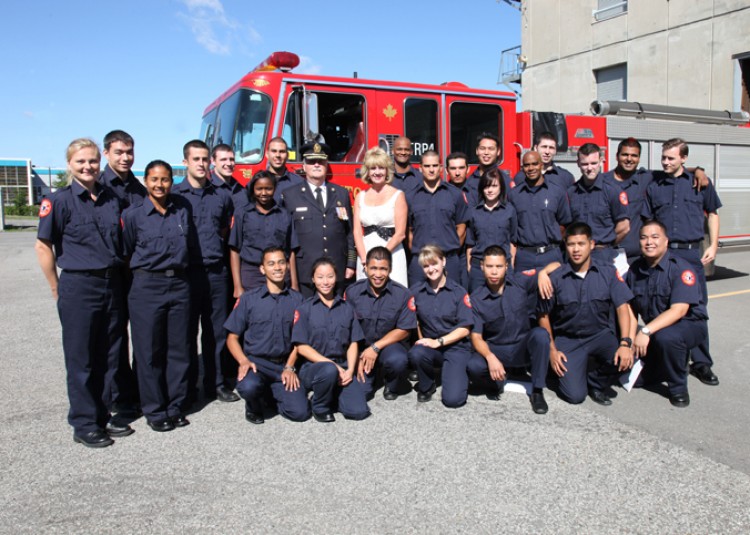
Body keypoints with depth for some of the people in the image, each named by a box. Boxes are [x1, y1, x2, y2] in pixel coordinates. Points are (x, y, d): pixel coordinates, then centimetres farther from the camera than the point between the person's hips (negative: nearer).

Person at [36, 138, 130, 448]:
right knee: (81, 358, 4)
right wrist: (57, 290, -5)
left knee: (109, 355, 12)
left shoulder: (112, 199, 8)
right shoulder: (59, 201, -6)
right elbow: (43, 247, -5)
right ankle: (84, 425, 16)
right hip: (78, 286, -5)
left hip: (112, 285, 5)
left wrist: (120, 279, 10)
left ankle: (104, 416, 26)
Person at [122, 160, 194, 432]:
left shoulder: (183, 207, 6)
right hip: (147, 287, -3)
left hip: (179, 284, 3)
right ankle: (154, 411, 17)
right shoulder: (133, 214, -3)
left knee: (179, 349, 8)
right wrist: (142, 270, 6)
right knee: (149, 351, 4)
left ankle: (176, 407, 21)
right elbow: (126, 252, 5)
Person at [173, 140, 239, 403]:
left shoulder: (222, 196, 11)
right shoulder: (174, 195, 1)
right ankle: (187, 388, 15)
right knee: (186, 332, 4)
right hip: (186, 271, -3)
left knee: (216, 331, 8)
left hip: (216, 271, 3)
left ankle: (215, 384, 20)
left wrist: (216, 250, 11)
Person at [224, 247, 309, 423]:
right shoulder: (248, 299, 2)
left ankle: (275, 393, 19)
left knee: (300, 412, -15)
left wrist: (289, 367, -4)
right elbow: (232, 337, 3)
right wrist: (244, 361, -14)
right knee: (248, 387, -36)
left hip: (285, 365, 2)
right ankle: (254, 406, 3)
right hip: (256, 362, -2)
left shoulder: (297, 299, 6)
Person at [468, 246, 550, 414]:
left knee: (540, 334, -32)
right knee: (473, 366, -32)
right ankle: (496, 384, 5)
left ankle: (537, 392, -16)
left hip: (523, 347, 1)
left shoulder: (521, 282, -8)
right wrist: (490, 357, -30)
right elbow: (476, 336, -11)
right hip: (495, 350, 0)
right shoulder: (476, 299, -8)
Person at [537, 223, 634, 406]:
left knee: (625, 360, -28)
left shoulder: (608, 272, -3)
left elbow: (622, 307, -7)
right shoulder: (555, 278, -8)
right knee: (574, 395, -15)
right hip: (568, 340, -2)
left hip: (601, 334, 2)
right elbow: (544, 316, 1)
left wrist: (625, 343, -20)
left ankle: (595, 383, 5)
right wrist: (552, 350, -5)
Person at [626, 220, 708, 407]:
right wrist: (631, 341, -12)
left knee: (666, 336, -39)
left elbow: (678, 310, -28)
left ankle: (678, 387, -12)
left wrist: (646, 331, -36)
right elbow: (631, 309, 1)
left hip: (689, 324, -6)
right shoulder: (635, 270, -1)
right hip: (655, 330, 6)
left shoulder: (681, 268, -19)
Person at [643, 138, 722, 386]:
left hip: (691, 253, 0)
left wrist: (713, 246, 5)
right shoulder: (653, 186, 8)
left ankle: (702, 362, 11)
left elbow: (712, 214, 14)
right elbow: (647, 222, 9)